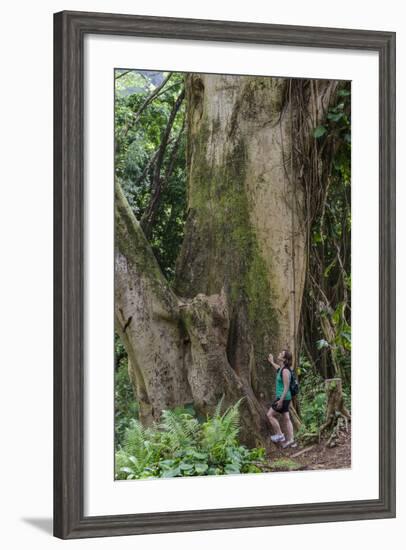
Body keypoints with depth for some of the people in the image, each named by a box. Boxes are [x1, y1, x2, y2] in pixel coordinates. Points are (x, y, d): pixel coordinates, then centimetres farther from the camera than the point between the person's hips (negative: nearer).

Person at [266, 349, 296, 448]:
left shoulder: (285, 371, -20)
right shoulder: (281, 369, 7)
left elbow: (286, 387, -22)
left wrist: (281, 400, -24)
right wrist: (272, 362, 45)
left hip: (283, 397, -9)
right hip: (282, 397, 9)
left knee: (270, 414, -2)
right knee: (286, 418, 10)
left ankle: (279, 435, 3)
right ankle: (290, 440, 11)